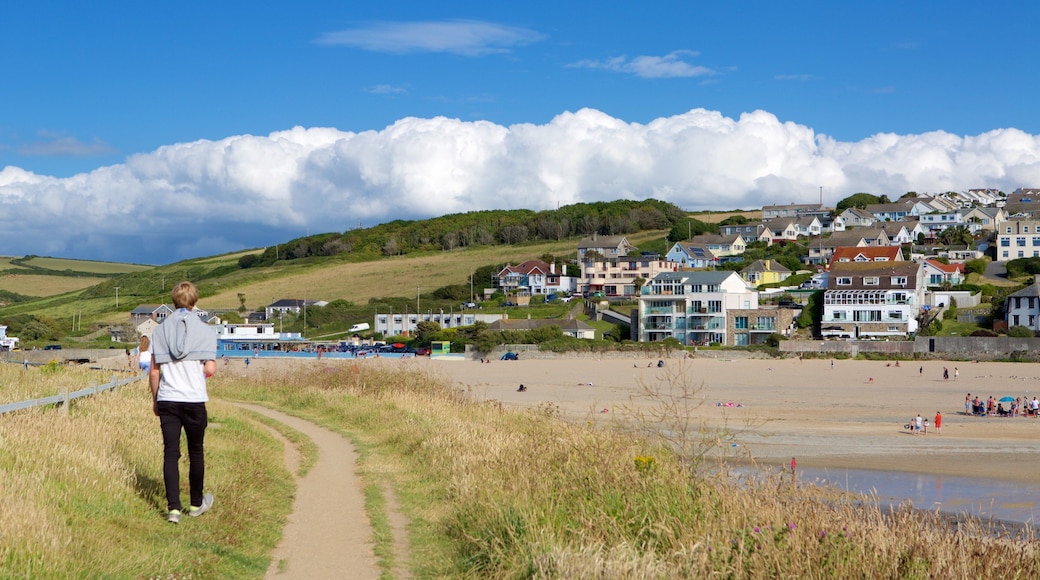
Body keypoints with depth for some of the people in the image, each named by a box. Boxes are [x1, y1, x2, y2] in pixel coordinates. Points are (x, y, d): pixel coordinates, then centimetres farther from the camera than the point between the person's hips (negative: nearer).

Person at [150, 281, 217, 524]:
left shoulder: (160, 330, 5)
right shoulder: (205, 331, -2)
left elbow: (154, 370, 5)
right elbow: (210, 368, -9)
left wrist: (155, 400, 16)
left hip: (167, 400, 2)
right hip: (194, 399, -2)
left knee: (171, 453, 2)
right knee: (196, 452, 12)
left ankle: (173, 508, -4)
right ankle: (196, 504, 25)